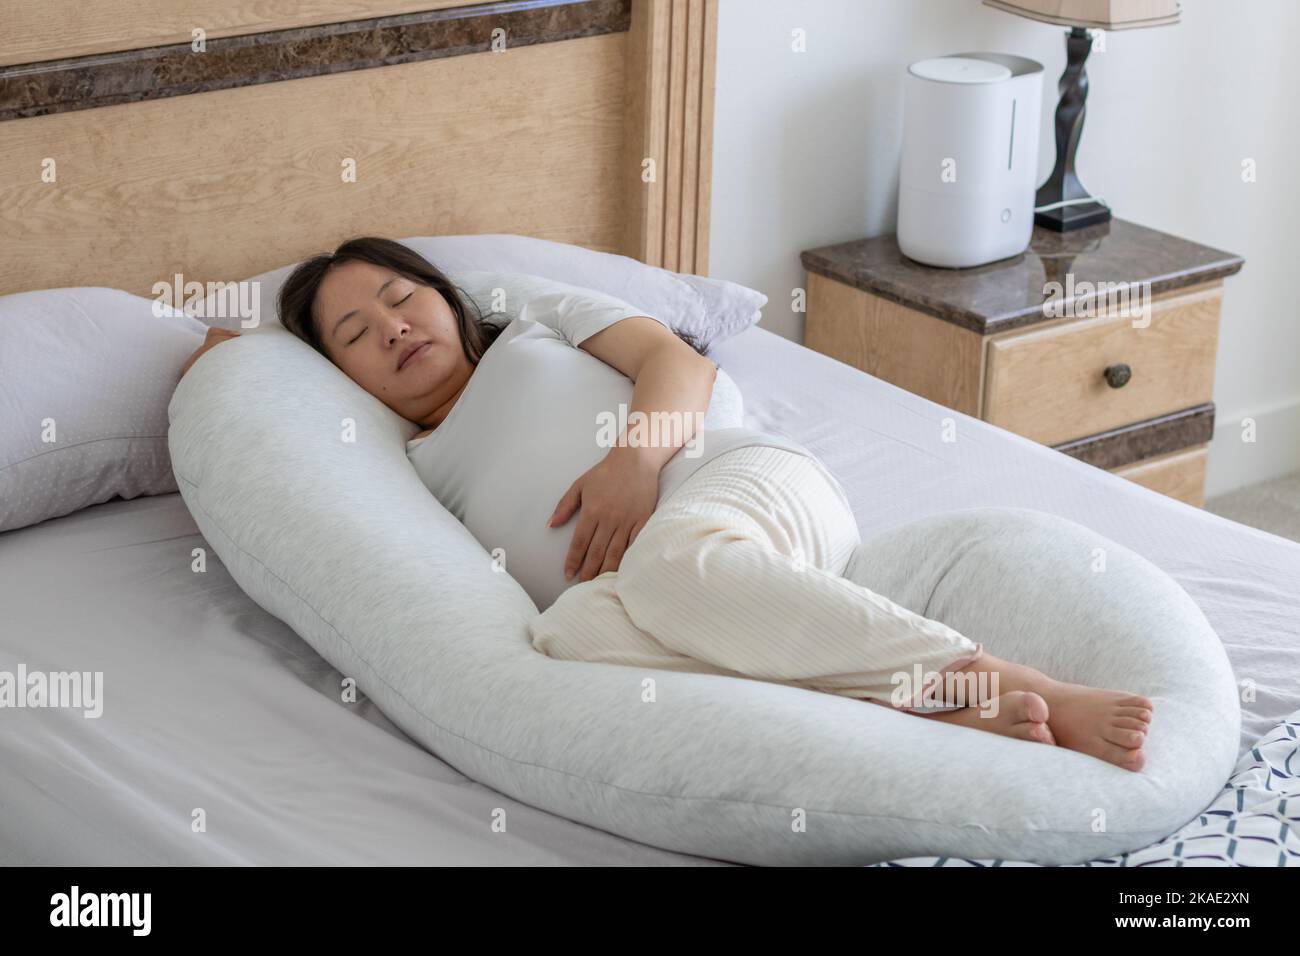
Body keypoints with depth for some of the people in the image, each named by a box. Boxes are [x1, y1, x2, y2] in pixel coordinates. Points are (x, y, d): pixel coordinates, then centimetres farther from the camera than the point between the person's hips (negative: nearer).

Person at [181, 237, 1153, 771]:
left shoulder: (542, 326, 25)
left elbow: (680, 362, 9)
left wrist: (636, 454, -11)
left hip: (742, 478, -1)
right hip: (637, 572, 2)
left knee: (671, 562, -39)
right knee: (566, 634, -37)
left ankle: (1013, 686, -44)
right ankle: (949, 708, -48)